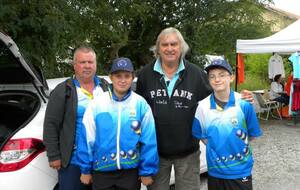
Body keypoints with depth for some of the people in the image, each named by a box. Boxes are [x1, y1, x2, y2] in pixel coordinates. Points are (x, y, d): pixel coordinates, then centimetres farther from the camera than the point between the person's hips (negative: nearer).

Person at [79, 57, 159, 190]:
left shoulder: (141, 104, -7)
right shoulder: (96, 104, -6)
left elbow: (149, 141, -4)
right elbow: (87, 139, -1)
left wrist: (147, 171, -3)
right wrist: (85, 169, 3)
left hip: (131, 171, 0)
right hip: (102, 171, 1)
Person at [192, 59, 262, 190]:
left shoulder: (244, 103, -11)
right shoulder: (203, 106, -7)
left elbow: (253, 134, 0)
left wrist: (236, 145, -3)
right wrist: (216, 147, -3)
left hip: (241, 171, -1)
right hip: (215, 171, 2)